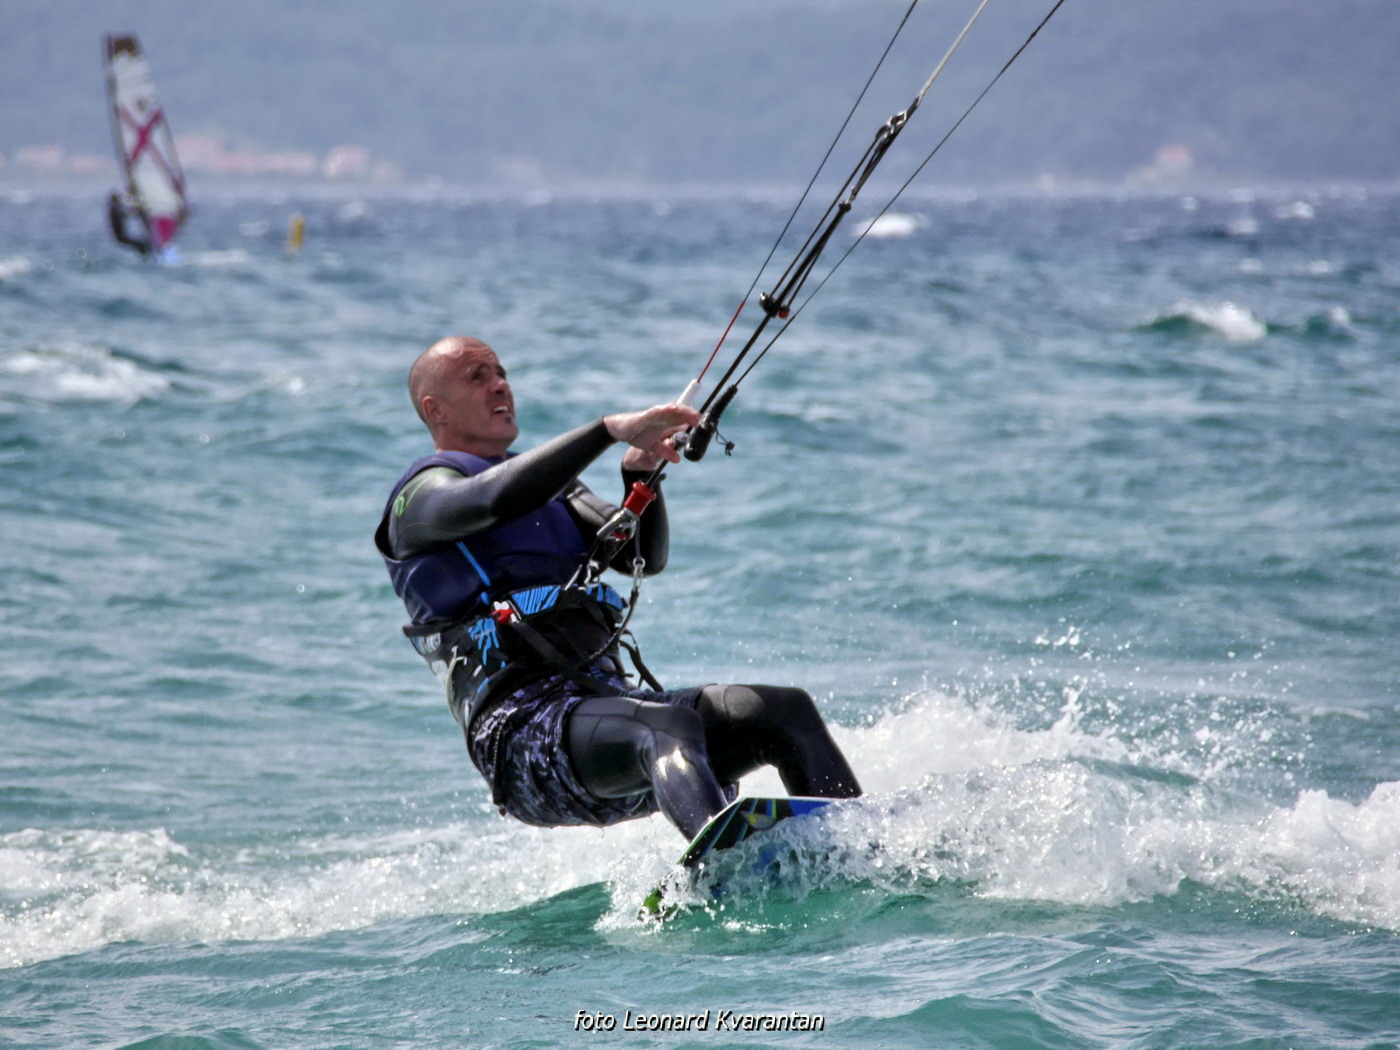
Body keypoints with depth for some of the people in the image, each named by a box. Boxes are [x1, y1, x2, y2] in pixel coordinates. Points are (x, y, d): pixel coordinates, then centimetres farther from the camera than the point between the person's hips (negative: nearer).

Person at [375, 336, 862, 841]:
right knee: (669, 725, -37)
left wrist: (640, 473, -2)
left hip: (611, 700, 8)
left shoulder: (550, 484, 30)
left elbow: (645, 557, 16)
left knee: (786, 710, -9)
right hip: (524, 722, -8)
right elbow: (497, 499, -19)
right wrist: (611, 429, -22)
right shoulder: (424, 495, 5)